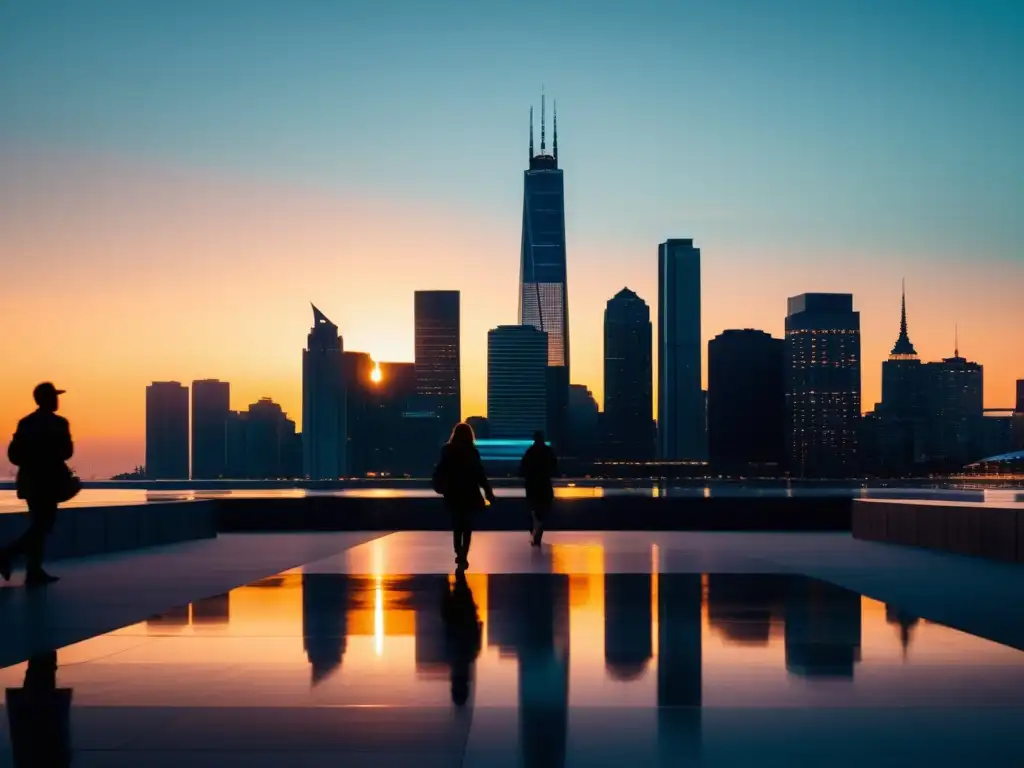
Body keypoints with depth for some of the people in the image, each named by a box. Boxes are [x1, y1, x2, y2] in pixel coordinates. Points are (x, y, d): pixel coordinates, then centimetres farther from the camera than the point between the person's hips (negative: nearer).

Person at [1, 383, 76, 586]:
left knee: (39, 525, 13)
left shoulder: (26, 422, 7)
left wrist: (30, 463, 15)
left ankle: (35, 572, 10)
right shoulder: (58, 423, -11)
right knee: (42, 526, -3)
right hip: (48, 481, -7)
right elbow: (66, 452, -13)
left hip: (30, 480, 7)